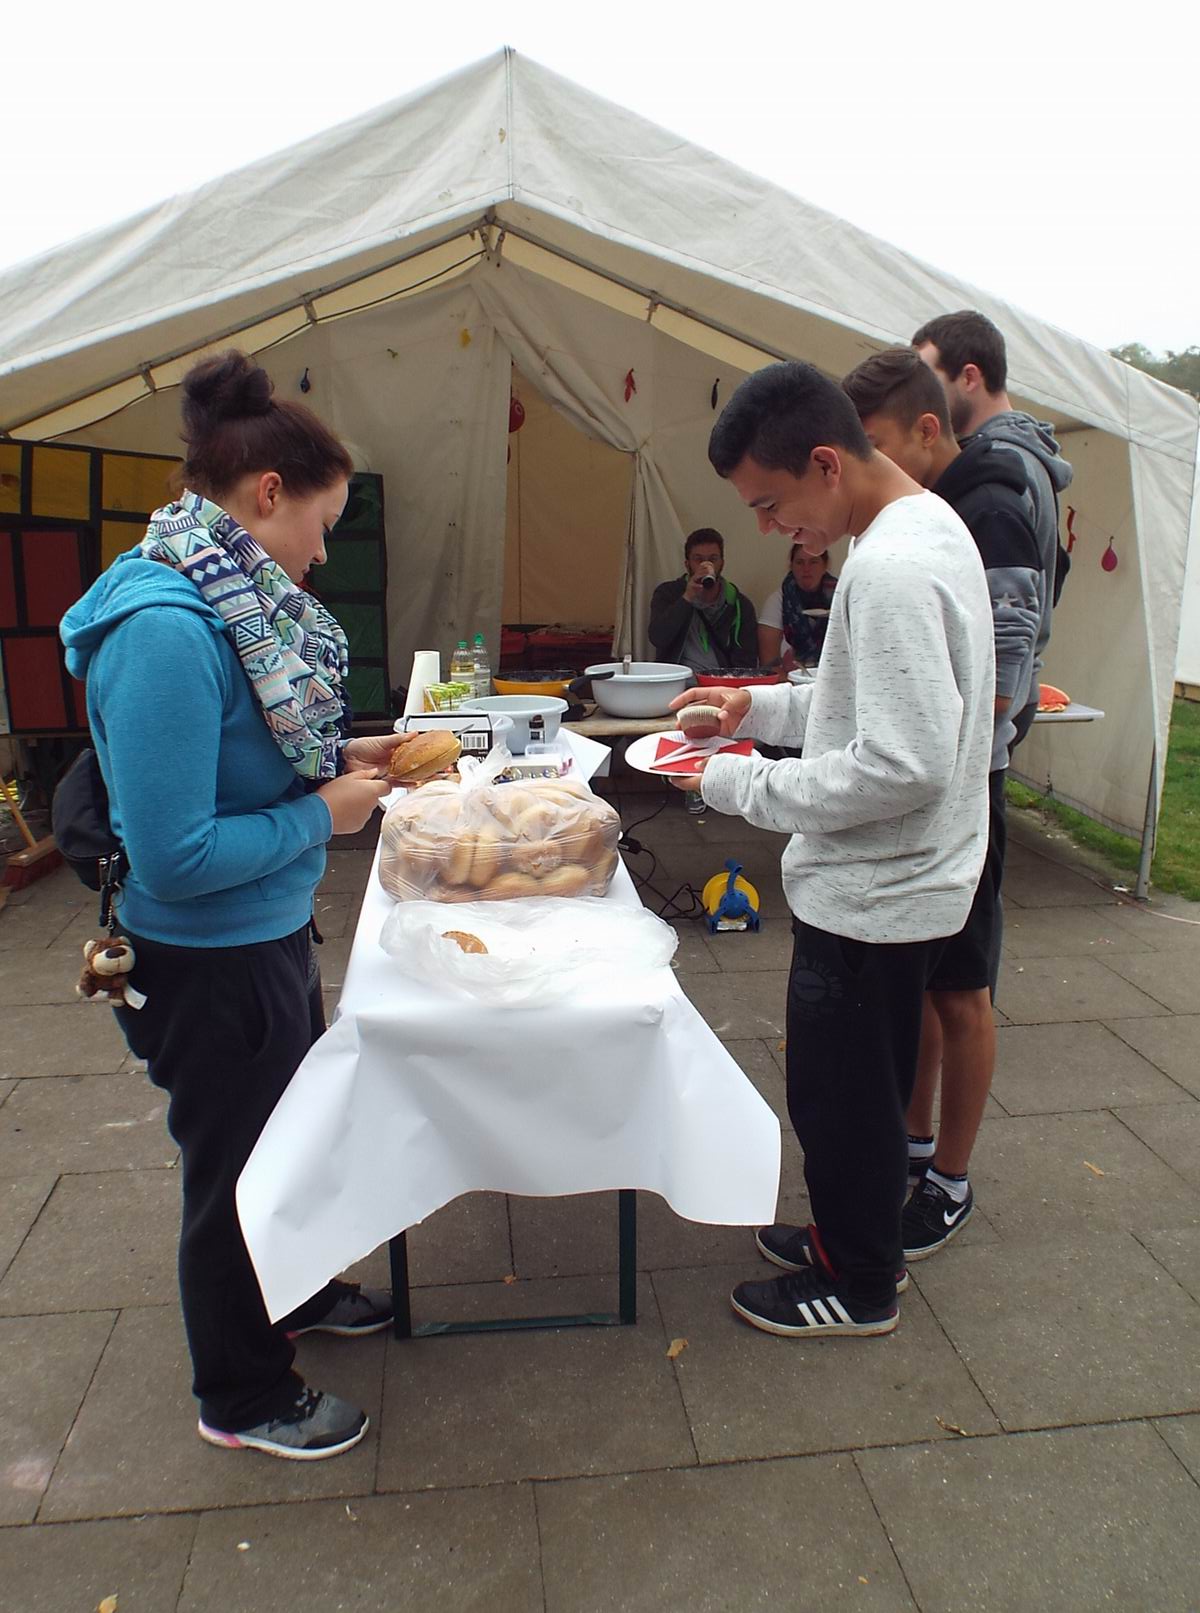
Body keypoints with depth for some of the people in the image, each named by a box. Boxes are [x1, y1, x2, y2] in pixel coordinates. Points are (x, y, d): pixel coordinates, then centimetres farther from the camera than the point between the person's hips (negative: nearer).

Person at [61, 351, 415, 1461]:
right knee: (236, 1172, 12)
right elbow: (174, 854, -30)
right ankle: (242, 1399, 38)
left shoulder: (229, 600, 1)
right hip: (208, 963, -9)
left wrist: (340, 756, 1)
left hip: (270, 935, 9)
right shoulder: (164, 629, -29)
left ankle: (299, 1296, 55)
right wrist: (326, 812, -20)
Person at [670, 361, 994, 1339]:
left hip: (873, 892, -10)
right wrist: (761, 706, 7)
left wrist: (741, 785, -19)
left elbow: (905, 767, -29)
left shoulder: (892, 571, -26)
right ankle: (860, 1235, 43)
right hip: (893, 882, 10)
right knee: (866, 1084, 24)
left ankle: (859, 1285, 30)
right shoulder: (932, 525, 7)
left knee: (842, 1095, 9)